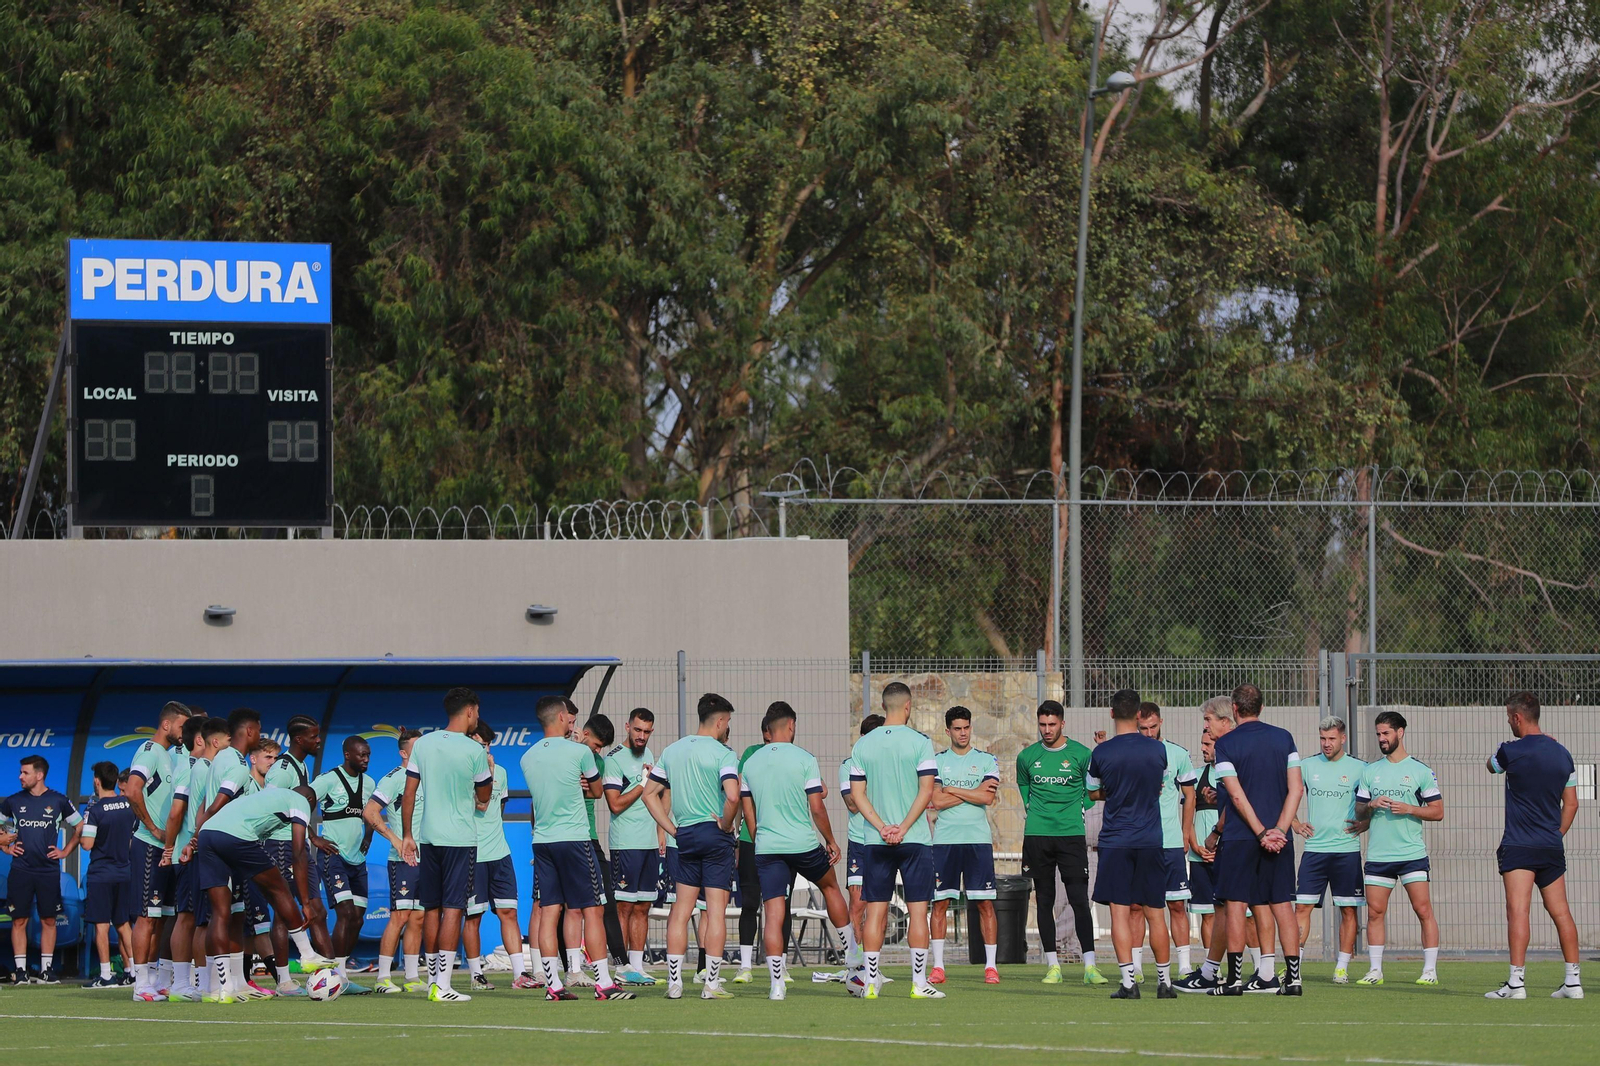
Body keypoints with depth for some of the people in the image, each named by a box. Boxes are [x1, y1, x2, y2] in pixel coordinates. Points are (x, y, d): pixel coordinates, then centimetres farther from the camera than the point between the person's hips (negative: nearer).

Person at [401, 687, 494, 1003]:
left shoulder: (423, 744, 4)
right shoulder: (474, 751, -9)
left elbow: (409, 794, 6)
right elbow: (484, 796, 3)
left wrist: (407, 835, 13)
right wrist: (488, 769, 21)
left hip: (427, 836, 5)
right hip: (461, 838, -5)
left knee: (432, 909, 12)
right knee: (453, 909, -5)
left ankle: (433, 980, 17)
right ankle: (443, 985, -11)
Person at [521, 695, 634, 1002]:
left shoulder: (528, 758, 8)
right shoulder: (579, 752, -7)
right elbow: (597, 791, 8)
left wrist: (575, 786, 6)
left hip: (542, 840, 5)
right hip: (574, 839, -5)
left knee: (549, 911, 4)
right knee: (593, 909, -2)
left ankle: (553, 984, 1)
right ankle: (603, 983, -5)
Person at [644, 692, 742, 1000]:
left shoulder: (672, 751, 10)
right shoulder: (723, 754, -10)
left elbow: (650, 793, 13)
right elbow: (732, 796, -25)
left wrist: (671, 828, 12)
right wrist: (726, 824, -8)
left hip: (684, 836, 5)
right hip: (715, 835, -5)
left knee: (680, 910, 9)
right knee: (716, 910, -2)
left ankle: (674, 982, 7)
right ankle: (711, 983, -4)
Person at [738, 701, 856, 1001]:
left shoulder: (750, 763, 6)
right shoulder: (804, 759, -7)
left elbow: (748, 812, 10)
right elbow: (816, 808, -7)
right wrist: (830, 841, 6)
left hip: (766, 848, 2)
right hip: (803, 843, -2)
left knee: (773, 914, -1)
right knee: (830, 886, 24)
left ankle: (776, 983, -8)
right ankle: (852, 956, 33)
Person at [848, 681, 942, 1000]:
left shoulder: (863, 745, 5)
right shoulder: (919, 742, -5)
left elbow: (857, 793, 2)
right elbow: (926, 790, -11)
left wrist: (882, 827, -3)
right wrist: (903, 828, -9)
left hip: (876, 841, 3)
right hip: (915, 839, -3)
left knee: (875, 911, 6)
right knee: (918, 909, 0)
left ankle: (870, 981, 4)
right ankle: (919, 982, -3)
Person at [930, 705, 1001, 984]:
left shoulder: (986, 760, 6)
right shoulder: (936, 761, 8)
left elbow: (987, 798, -8)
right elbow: (937, 800, -4)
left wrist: (951, 790, -6)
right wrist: (974, 792, -6)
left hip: (978, 839, -1)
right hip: (945, 840, 1)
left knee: (985, 903, -2)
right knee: (940, 903, -1)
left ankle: (990, 966, 3)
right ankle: (938, 967, 3)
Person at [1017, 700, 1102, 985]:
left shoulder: (1080, 755, 1)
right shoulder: (1027, 757, 8)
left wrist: (1078, 814, 4)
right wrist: (1032, 810, 12)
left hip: (1072, 834, -3)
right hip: (1037, 834, 3)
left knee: (1079, 899, -9)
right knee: (1044, 900, 4)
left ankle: (1090, 965, -10)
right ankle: (1052, 965, 9)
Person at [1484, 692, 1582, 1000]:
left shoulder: (1512, 752, -11)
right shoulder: (1562, 754, 7)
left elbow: (1491, 765, 14)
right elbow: (1571, 803, 13)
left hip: (1519, 847, -6)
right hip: (1552, 847, 6)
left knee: (1517, 911, -11)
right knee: (1561, 913, 11)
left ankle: (1516, 981, -19)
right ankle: (1573, 981, 13)